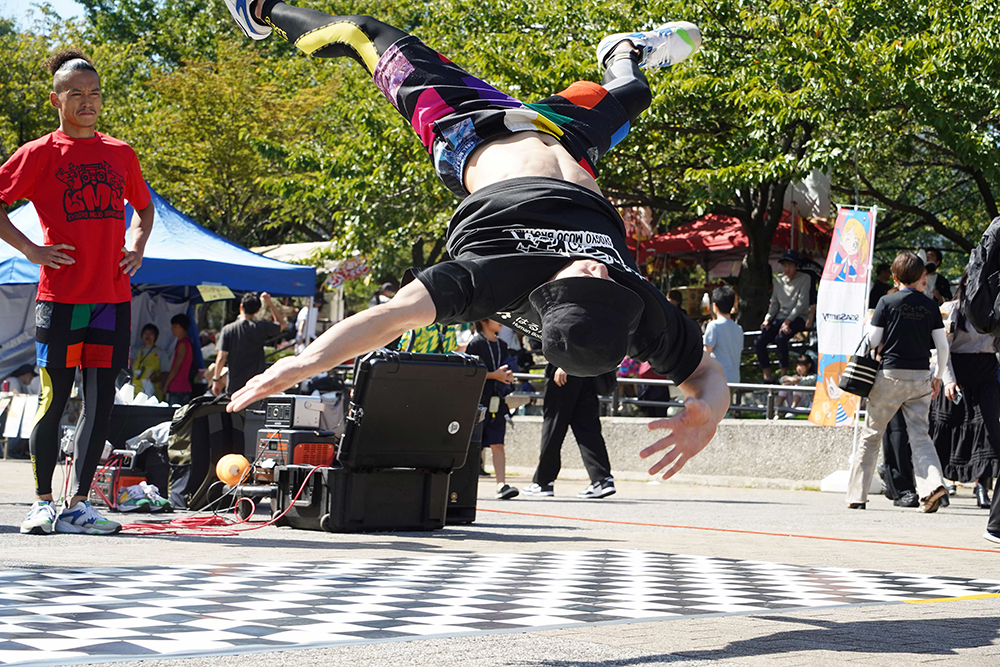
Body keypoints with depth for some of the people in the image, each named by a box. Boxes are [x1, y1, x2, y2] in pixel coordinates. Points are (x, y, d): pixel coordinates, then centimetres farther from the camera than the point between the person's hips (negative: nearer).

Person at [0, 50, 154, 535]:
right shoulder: (40, 154, 0)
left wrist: (136, 248, 12)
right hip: (61, 297, -4)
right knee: (54, 400, -3)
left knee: (101, 403, 2)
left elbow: (143, 208, 28)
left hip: (113, 297, 4)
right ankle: (43, 503, 7)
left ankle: (79, 505, 8)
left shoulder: (120, 154, 13)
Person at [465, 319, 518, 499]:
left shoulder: (502, 345, 16)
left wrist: (508, 376, 4)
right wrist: (493, 375, -15)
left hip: (497, 402, 5)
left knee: (497, 445, -4)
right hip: (477, 401, -5)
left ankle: (501, 485, -13)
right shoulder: (475, 344, -5)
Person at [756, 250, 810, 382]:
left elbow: (801, 303, -11)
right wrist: (767, 319, -2)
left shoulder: (804, 279, -3)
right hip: (780, 317, 6)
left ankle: (783, 374, -25)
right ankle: (767, 377, -9)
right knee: (759, 342, -17)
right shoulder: (778, 279, 13)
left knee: (781, 338, -35)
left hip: (797, 318, -6)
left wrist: (788, 321, -21)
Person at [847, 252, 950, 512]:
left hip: (891, 374, -2)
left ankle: (857, 495, 10)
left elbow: (873, 341, -4)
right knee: (919, 435, 3)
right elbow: (942, 346, 3)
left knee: (871, 434, 8)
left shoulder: (887, 302, -3)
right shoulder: (930, 306, 4)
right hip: (921, 377, 2)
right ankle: (933, 484, -21)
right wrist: (938, 377, 16)